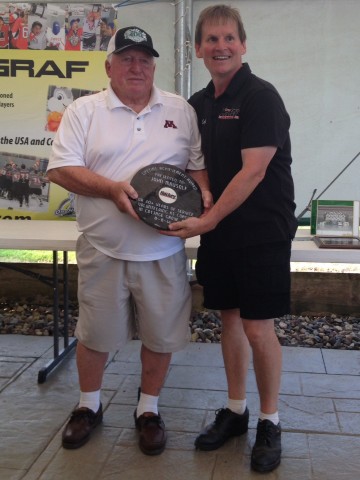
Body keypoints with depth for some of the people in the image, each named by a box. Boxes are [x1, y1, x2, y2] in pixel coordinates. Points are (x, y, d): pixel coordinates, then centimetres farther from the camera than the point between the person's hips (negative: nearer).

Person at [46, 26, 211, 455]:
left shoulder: (181, 111, 7)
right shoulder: (83, 111, 1)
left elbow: (198, 164, 10)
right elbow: (61, 169, -6)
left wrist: (203, 194, -11)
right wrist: (112, 188, -19)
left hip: (163, 251, 2)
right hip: (103, 250, -1)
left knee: (161, 334, 10)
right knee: (95, 334, 13)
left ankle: (148, 409, 31)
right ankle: (88, 406, 35)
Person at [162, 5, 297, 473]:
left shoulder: (261, 96, -12)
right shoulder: (200, 102, 9)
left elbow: (253, 171, -19)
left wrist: (207, 221, -18)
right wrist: (198, 217, 4)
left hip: (262, 234, -6)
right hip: (218, 231, 7)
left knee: (258, 329, -2)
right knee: (229, 319, 13)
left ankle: (270, 423, 18)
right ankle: (235, 411, 29)